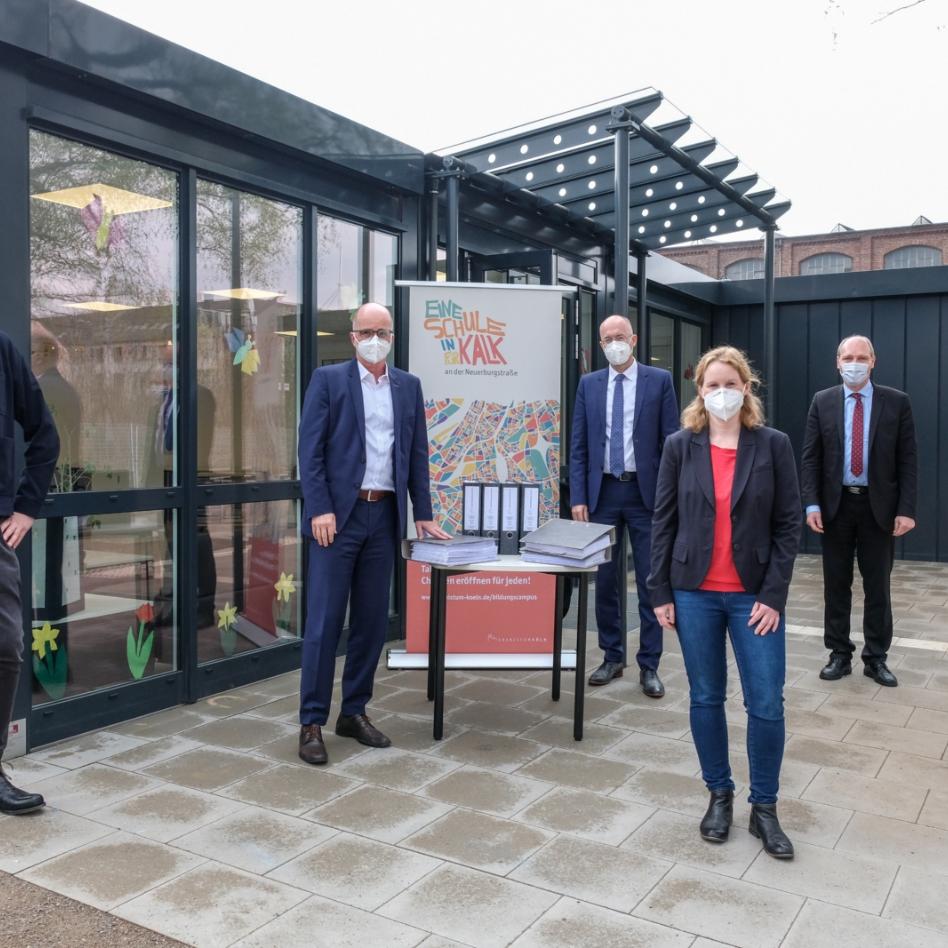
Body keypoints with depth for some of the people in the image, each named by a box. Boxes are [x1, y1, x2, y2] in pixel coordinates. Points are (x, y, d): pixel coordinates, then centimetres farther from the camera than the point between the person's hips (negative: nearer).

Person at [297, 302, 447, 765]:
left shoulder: (408, 386, 12)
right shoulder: (328, 379, 0)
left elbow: (417, 453, 13)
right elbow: (310, 449, -5)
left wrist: (423, 514, 9)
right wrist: (319, 509, -14)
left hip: (385, 514, 4)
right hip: (338, 513, -4)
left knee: (372, 619, 9)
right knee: (324, 620, -3)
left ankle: (354, 712, 22)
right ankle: (312, 722, 7)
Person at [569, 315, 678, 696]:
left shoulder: (659, 380, 1)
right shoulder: (589, 384, 7)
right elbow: (578, 446, 6)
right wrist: (578, 497, -2)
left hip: (645, 492, -2)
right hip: (603, 491, 2)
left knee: (650, 582, 3)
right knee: (604, 580, 8)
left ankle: (649, 665, 13)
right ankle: (612, 657, 22)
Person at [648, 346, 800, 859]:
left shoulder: (773, 445, -2)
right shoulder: (680, 446, 0)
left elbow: (789, 524, -2)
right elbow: (664, 521, 2)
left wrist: (773, 595, -8)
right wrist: (660, 592, -1)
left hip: (755, 596, -1)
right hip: (695, 594, 1)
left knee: (766, 705, 1)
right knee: (706, 699, 10)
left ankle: (764, 807, 20)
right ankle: (719, 796, 28)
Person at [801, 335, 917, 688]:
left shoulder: (897, 402, -1)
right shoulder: (822, 401, 2)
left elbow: (908, 460, -2)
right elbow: (810, 457, 1)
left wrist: (906, 510, -10)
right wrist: (812, 504, -9)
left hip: (878, 506, -1)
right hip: (836, 504, 1)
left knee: (878, 586, 7)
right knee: (836, 584, 8)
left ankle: (876, 658, 19)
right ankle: (840, 654, 20)